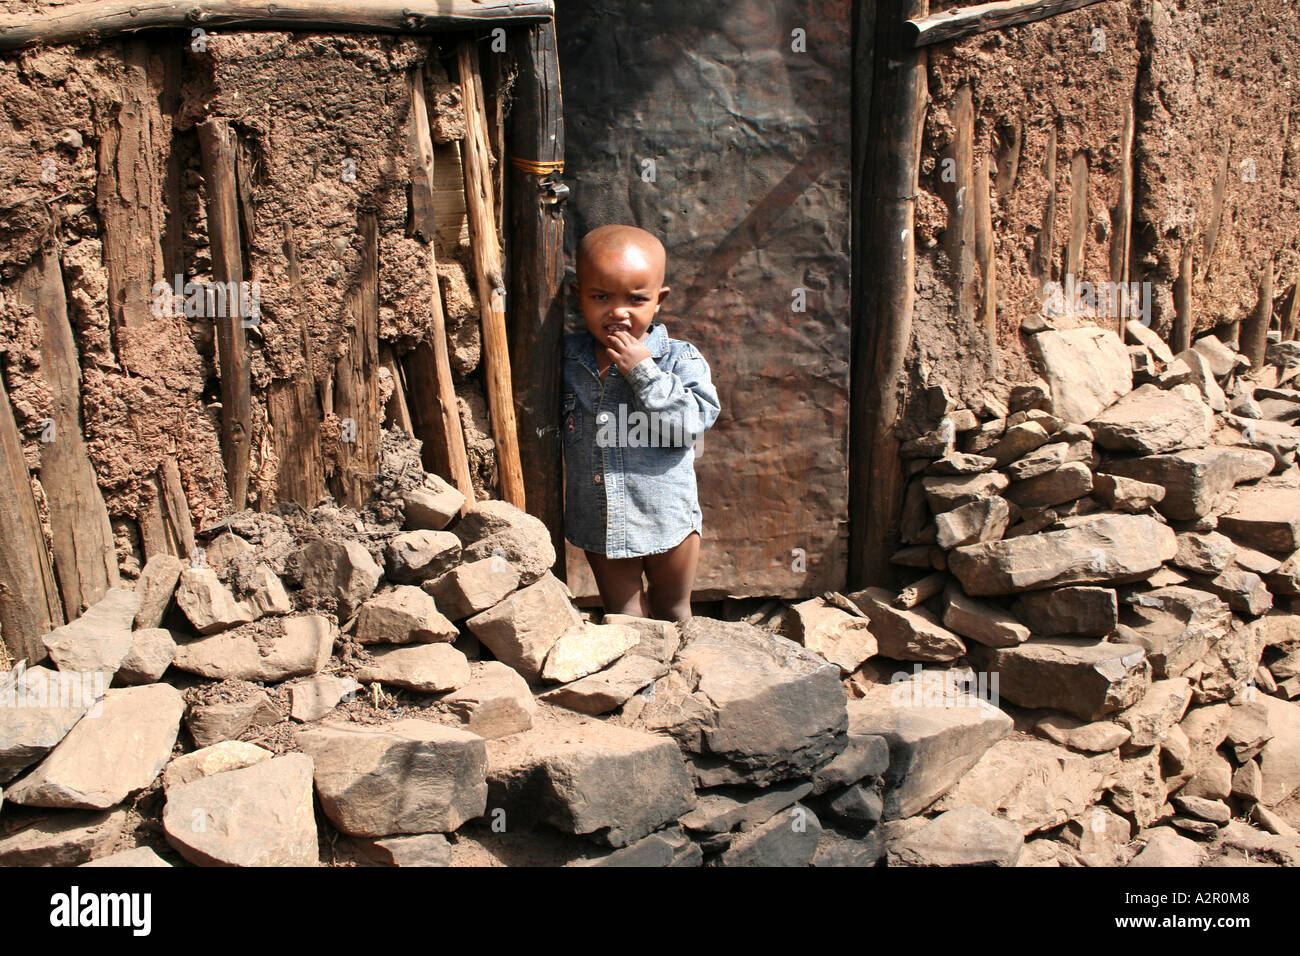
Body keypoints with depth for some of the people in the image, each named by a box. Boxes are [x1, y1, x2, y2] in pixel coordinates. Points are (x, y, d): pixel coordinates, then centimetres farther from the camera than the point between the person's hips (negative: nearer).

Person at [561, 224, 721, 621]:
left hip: (668, 518, -2)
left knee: (672, 612, 21)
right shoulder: (566, 357, -4)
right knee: (621, 614, 20)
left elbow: (692, 424, -26)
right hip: (599, 522, 2)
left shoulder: (680, 359, -13)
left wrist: (643, 371, -28)